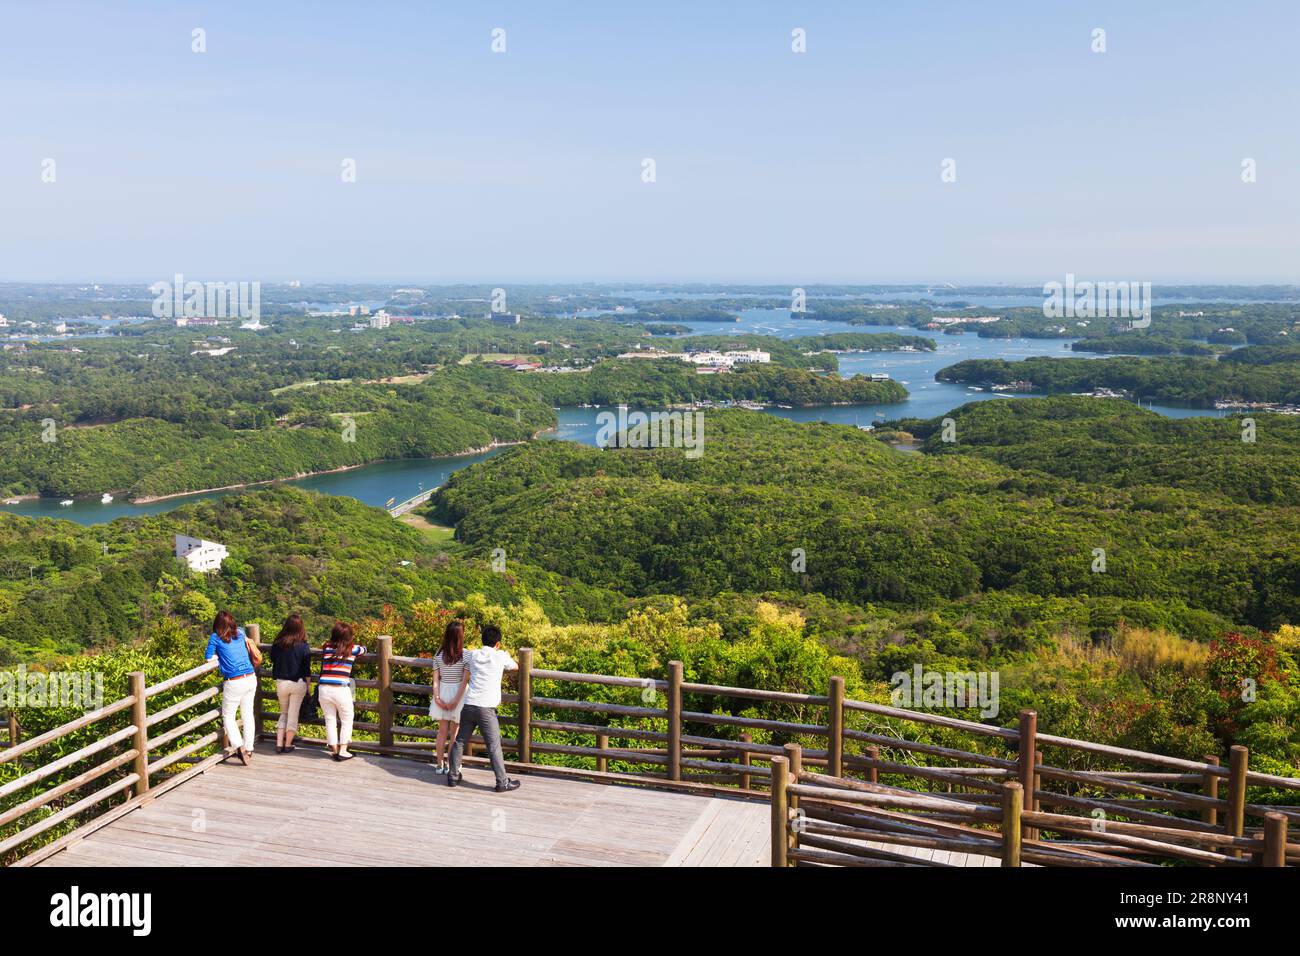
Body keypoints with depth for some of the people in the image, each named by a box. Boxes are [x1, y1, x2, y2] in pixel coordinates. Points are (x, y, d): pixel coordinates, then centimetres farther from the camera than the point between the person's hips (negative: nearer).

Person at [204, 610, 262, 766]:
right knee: (248, 714, 16)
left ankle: (239, 746, -9)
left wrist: (220, 656, 14)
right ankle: (249, 749, 21)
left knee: (228, 716, 9)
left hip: (234, 683, -5)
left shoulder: (215, 638, -4)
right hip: (251, 679, 5)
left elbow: (208, 657, -2)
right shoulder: (240, 633, 9)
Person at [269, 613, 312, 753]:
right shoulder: (304, 646, -13)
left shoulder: (277, 644, -7)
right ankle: (288, 744, 15)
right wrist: (309, 685, 5)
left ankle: (279, 744, 11)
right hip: (298, 683, -2)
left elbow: (273, 662, 7)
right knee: (293, 714, 10)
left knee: (283, 713, 18)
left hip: (281, 682, 2)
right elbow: (307, 669, -6)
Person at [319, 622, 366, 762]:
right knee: (347, 720, 13)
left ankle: (334, 750, 18)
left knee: (330, 720, 14)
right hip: (341, 690, -3)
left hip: (324, 688, 3)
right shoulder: (352, 649, 3)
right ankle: (343, 751, 10)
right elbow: (364, 649, 24)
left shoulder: (326, 648, 9)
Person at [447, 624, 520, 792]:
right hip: (486, 709, -4)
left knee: (460, 742, 17)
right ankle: (502, 782, 6)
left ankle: (453, 776, 24)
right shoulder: (501, 656, 0)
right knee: (494, 746, 2)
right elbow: (515, 667, 20)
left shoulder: (473, 654, 8)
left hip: (469, 705, 4)